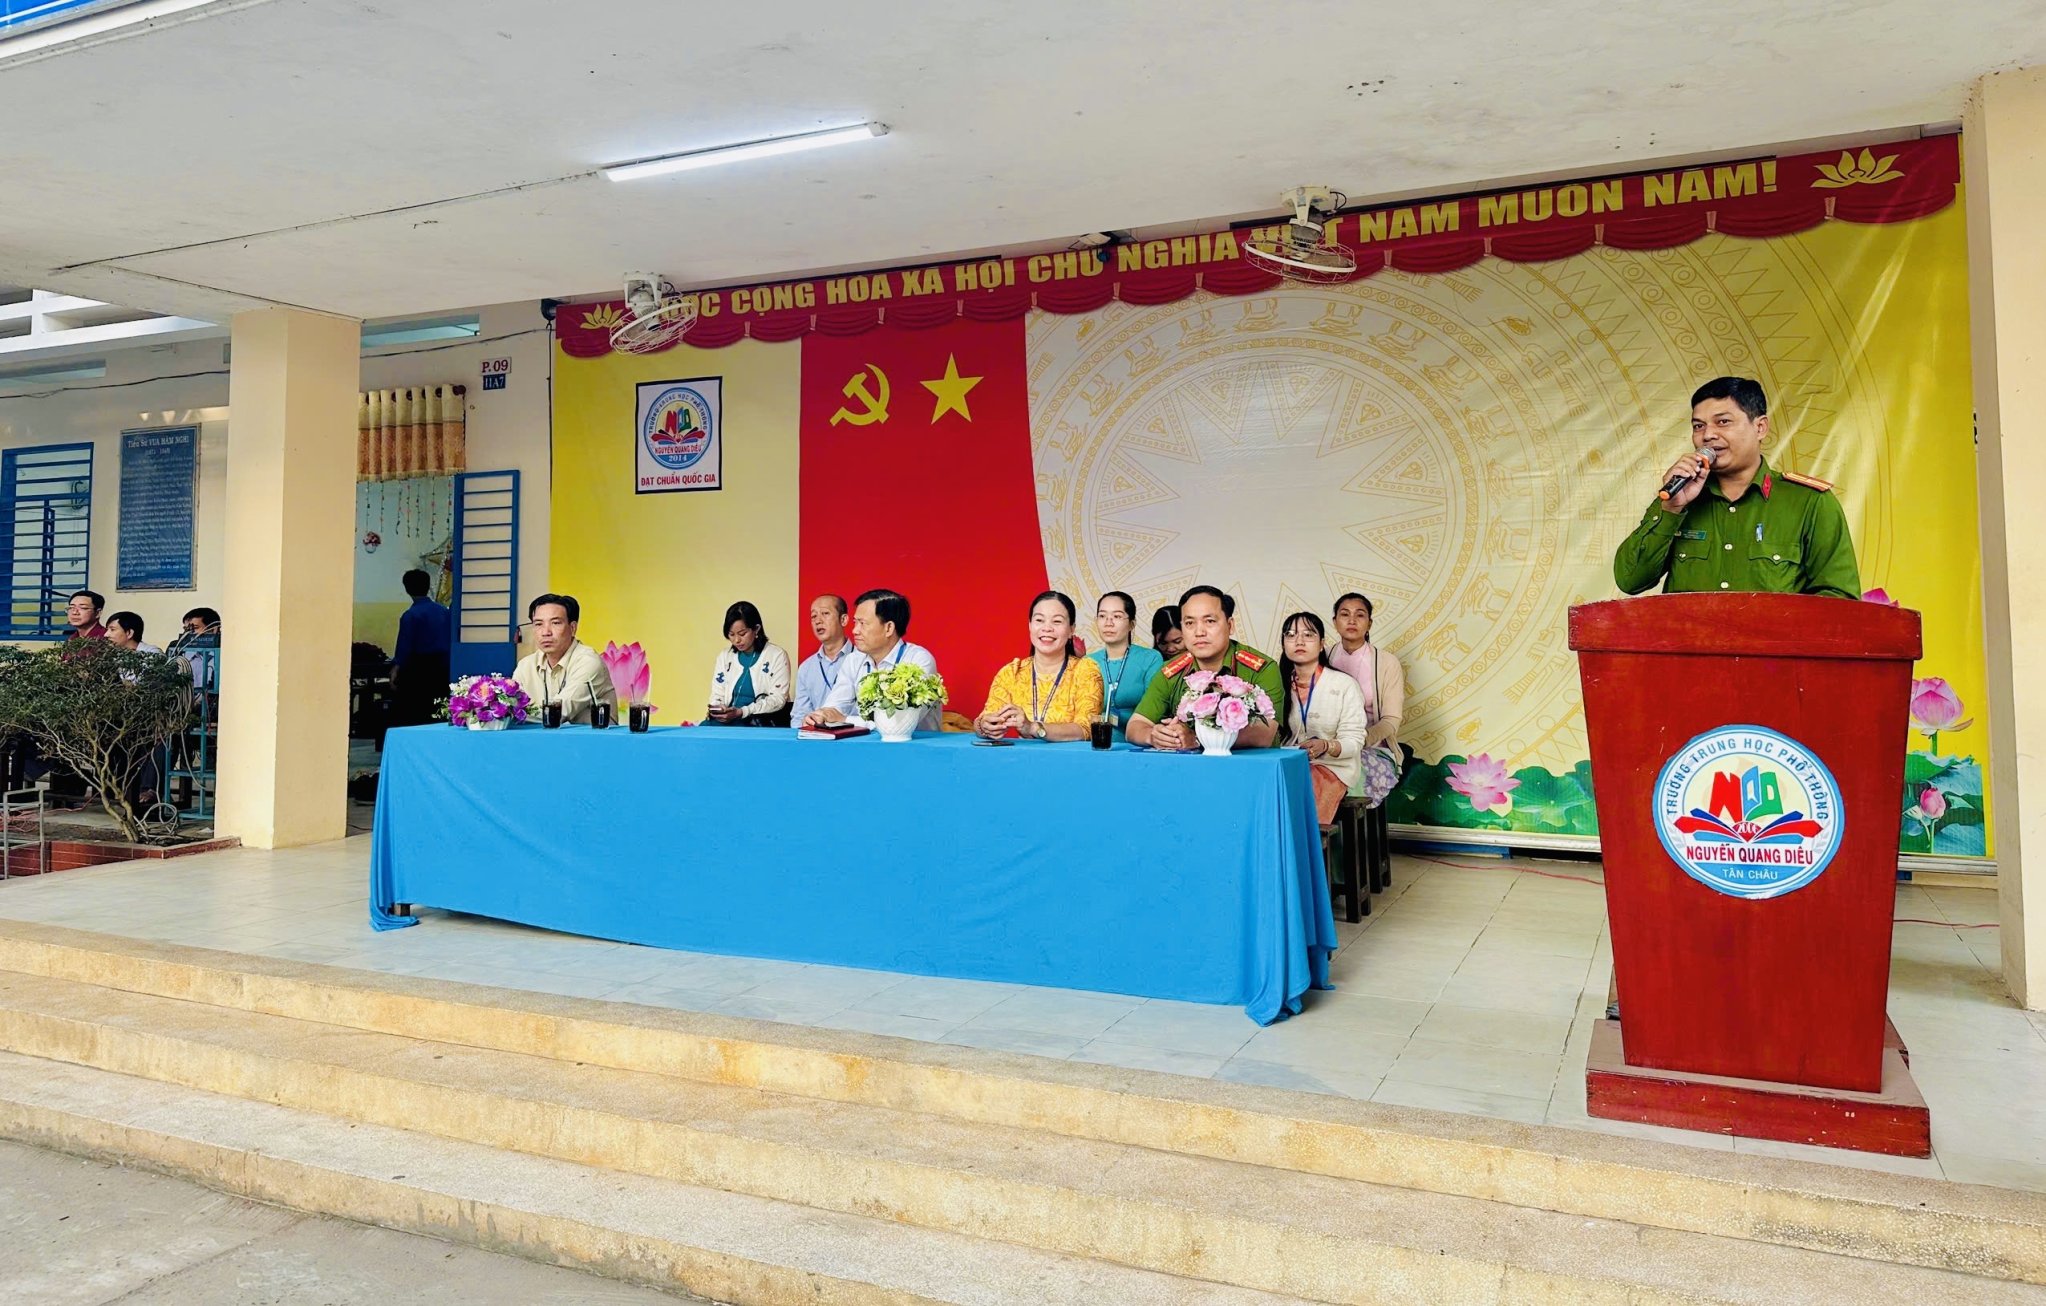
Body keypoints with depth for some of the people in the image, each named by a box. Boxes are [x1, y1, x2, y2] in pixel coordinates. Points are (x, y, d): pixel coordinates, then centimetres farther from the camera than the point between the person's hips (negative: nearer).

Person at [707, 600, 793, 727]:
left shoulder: (777, 655, 1)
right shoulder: (724, 656, 16)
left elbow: (778, 698, -7)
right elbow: (717, 695, 14)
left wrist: (742, 712, -18)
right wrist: (717, 710, -11)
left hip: (763, 725, -5)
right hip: (728, 721, 5)